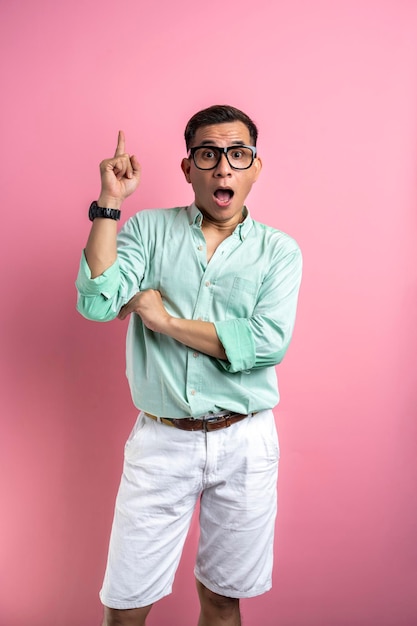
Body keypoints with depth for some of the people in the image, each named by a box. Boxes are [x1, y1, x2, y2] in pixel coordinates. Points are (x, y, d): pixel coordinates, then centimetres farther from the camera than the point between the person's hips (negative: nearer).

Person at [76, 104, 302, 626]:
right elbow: (96, 305, -12)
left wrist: (165, 319, -13)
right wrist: (108, 205, -14)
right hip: (161, 440, 0)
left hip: (244, 444, 1)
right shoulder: (149, 230, 2)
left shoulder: (279, 250, 1)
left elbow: (269, 344, -14)